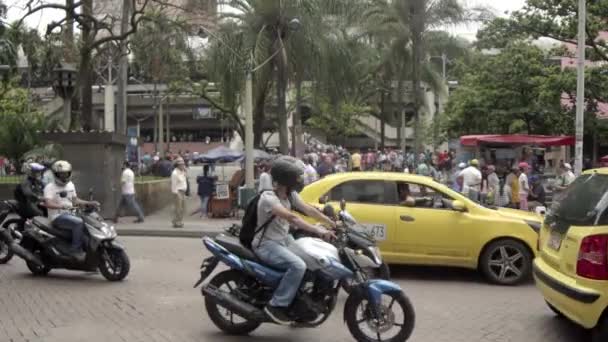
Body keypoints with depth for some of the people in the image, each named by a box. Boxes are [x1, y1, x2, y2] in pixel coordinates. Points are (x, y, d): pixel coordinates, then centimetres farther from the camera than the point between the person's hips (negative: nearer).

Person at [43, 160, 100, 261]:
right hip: (57, 216, -8)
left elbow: (75, 200, 21)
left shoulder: (70, 185, 14)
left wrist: (90, 203, 7)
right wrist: (62, 206, -42)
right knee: (79, 222, -32)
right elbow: (47, 203, -24)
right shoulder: (50, 187, -10)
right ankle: (75, 249, -25)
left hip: (69, 214, 8)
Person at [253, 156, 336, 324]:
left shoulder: (290, 195, 6)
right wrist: (318, 230, -41)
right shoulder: (268, 197, -22)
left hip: (284, 239, 9)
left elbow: (309, 210, 3)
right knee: (298, 266, -29)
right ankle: (276, 305, -20)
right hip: (267, 244, -9)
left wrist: (333, 224, -6)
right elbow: (291, 217, -34)